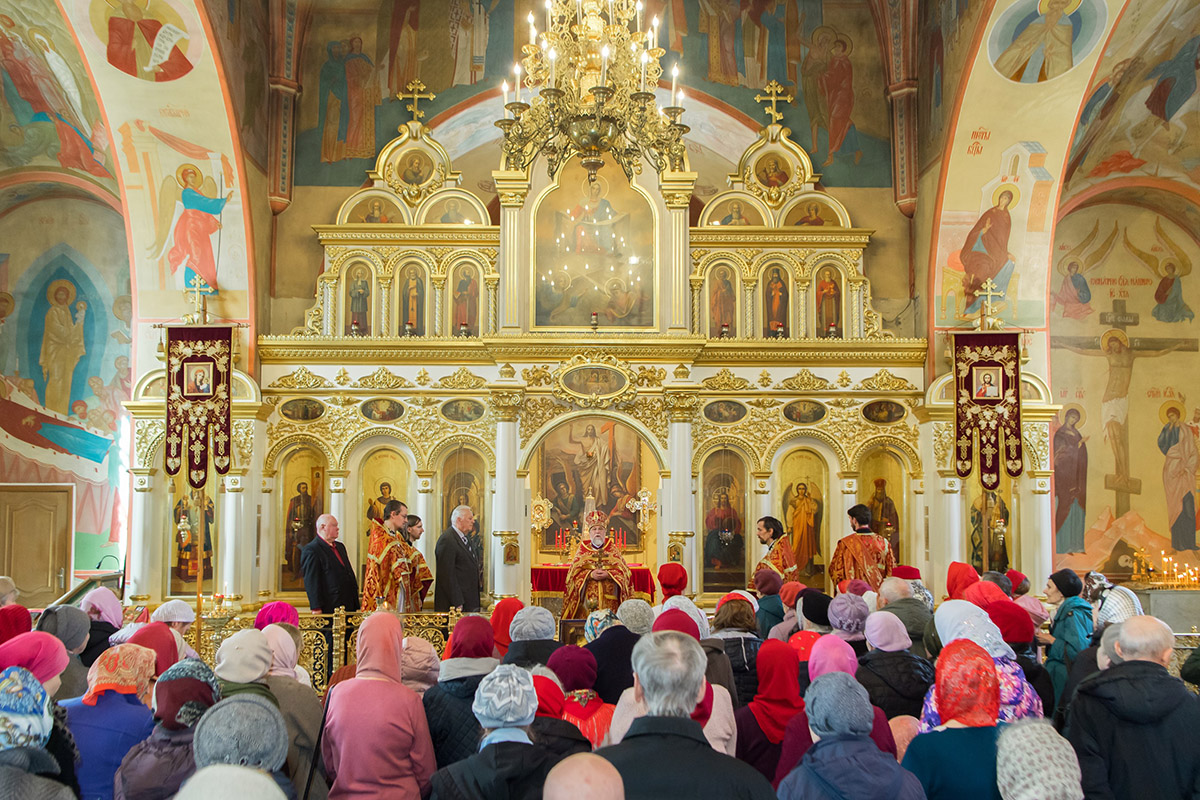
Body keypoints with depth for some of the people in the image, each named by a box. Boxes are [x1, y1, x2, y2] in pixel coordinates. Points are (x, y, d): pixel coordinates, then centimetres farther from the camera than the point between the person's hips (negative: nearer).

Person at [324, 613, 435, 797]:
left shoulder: (337, 693, -9)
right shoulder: (408, 699, -17)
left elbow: (328, 765, 3)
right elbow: (425, 773, -7)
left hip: (344, 795, 2)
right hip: (398, 795, -2)